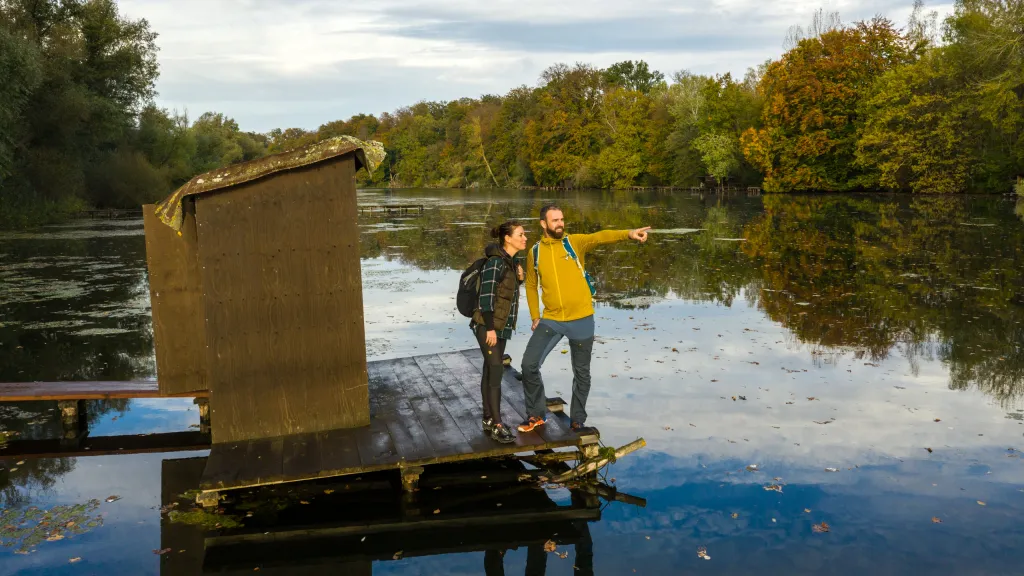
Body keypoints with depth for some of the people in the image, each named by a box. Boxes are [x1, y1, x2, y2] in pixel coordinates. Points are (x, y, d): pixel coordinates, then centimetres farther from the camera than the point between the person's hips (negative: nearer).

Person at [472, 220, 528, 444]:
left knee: (490, 370, 12)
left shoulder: (510, 261, 9)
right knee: (496, 370, -10)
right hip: (488, 325, -9)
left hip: (501, 325, 9)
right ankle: (497, 425, -7)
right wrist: (490, 328, -23)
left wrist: (519, 279, 0)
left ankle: (488, 419, 18)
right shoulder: (496, 262, -18)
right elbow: (486, 295, -22)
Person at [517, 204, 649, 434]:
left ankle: (578, 420, 27)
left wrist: (628, 234, -41)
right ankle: (536, 415, 16)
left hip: (581, 320, -1)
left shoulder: (575, 242, -5)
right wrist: (535, 316, 6)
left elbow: (600, 237, -24)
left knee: (582, 373, 10)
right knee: (529, 364, -4)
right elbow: (531, 286, 13)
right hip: (551, 320, 2)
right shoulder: (535, 251, 2)